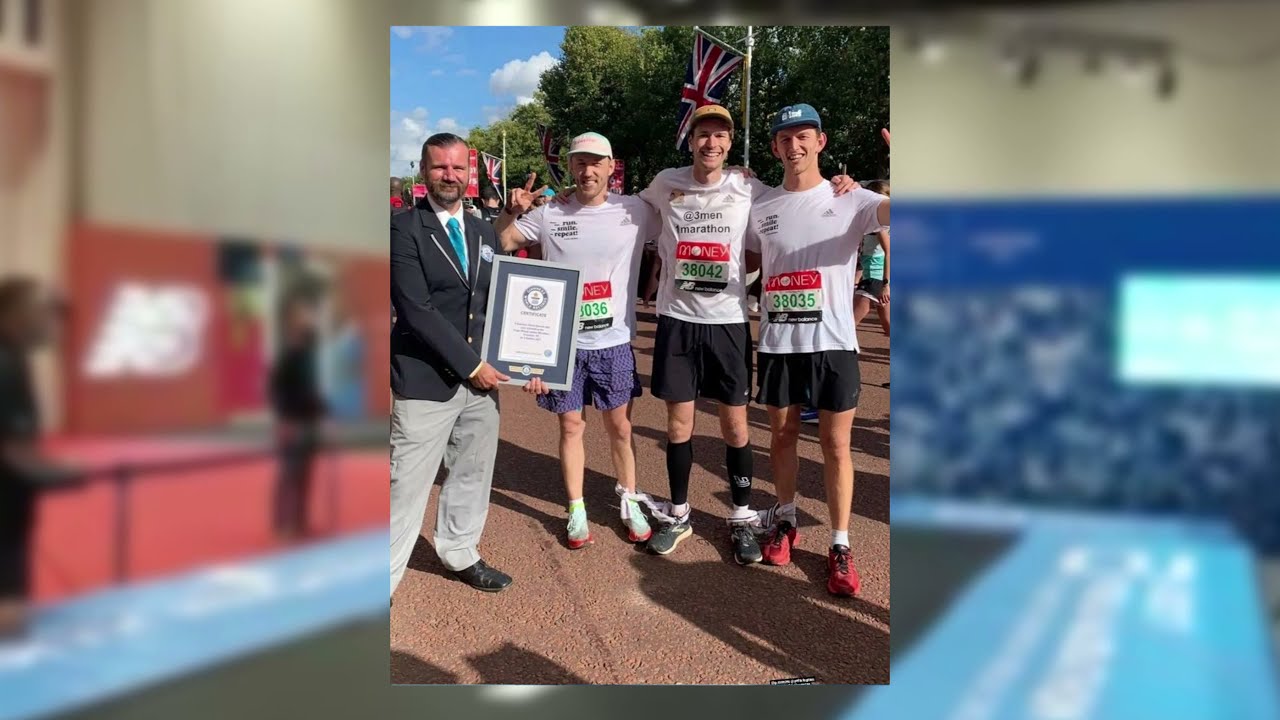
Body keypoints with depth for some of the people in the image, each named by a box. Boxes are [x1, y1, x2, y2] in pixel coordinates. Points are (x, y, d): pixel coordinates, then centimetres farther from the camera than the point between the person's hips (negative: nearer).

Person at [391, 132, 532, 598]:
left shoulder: (484, 233, 12)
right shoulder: (404, 229, -8)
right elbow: (416, 310, -16)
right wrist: (470, 364, -15)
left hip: (482, 377, 6)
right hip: (425, 381, -6)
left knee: (474, 473, 17)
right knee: (407, 485, -1)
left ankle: (460, 554, 36)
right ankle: (386, 576, 14)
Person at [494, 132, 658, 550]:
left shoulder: (635, 212, -5)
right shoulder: (549, 214, -1)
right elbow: (501, 246, 4)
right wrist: (512, 212, -12)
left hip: (614, 343, -1)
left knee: (620, 426, 9)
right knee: (571, 426, 9)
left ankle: (630, 503, 26)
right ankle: (576, 510, 22)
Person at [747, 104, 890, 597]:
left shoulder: (850, 200, -3)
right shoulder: (761, 208, 6)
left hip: (833, 342, -2)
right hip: (777, 343, 3)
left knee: (836, 444, 3)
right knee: (782, 435, 14)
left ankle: (840, 546, 12)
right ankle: (784, 520, 33)